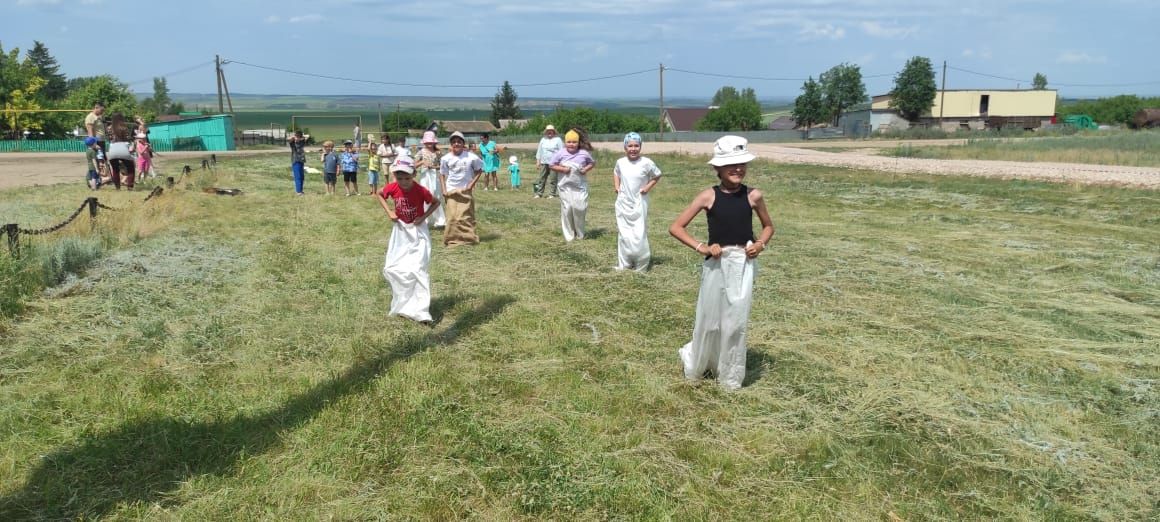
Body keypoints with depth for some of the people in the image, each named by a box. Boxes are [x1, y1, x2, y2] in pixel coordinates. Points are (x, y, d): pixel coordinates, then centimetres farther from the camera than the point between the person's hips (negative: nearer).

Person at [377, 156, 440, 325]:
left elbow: (436, 202, -4)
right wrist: (389, 212, -4)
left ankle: (420, 311, -14)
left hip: (418, 231, -4)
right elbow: (380, 195, 8)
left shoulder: (421, 191, -21)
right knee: (391, 268, 6)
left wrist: (424, 217, -16)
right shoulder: (392, 188, -13)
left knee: (417, 269, -13)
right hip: (400, 230, 4)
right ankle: (401, 301, 28)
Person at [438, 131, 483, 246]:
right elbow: (442, 174, 6)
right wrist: (444, 190, -2)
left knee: (465, 216, 2)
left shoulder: (471, 157, -9)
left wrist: (472, 184, -5)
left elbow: (479, 171, 4)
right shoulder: (446, 158, -5)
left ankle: (468, 238, 12)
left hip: (465, 191, -1)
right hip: (451, 191, 1)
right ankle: (451, 239, 7)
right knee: (452, 216, -1)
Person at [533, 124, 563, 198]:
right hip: (544, 163, 4)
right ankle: (539, 193, 7)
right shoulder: (543, 140, 16)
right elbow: (539, 151, 18)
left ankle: (552, 194, 3)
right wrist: (538, 161, 12)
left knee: (553, 179, -3)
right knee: (542, 178, 4)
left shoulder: (557, 140, 2)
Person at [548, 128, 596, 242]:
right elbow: (551, 165, 1)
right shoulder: (560, 153, -5)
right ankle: (569, 235, 13)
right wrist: (562, 169, -13)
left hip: (580, 187, 0)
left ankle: (580, 234, 14)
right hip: (565, 187, 0)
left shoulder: (584, 153, -3)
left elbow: (593, 163, 12)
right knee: (567, 210, 1)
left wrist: (586, 169, -8)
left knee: (579, 209, -7)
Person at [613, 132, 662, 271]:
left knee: (639, 235, -3)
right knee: (623, 234, 8)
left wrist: (648, 187, -8)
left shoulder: (646, 163, -12)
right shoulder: (620, 162, -2)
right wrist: (616, 186, 6)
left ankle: (641, 265, 9)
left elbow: (657, 176, 4)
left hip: (639, 204, -3)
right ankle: (623, 264, 18)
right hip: (623, 203, 3)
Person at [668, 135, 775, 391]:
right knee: (709, 319, 9)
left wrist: (760, 243, -4)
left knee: (735, 322, 4)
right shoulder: (709, 196, -6)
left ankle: (730, 377, 21)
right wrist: (701, 247, -14)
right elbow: (675, 227, -4)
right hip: (716, 264, -1)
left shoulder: (753, 196, -1)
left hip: (743, 265, 1)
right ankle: (695, 364, 35)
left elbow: (768, 226, 16)